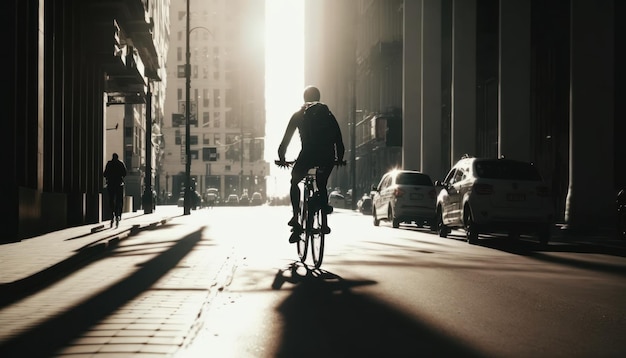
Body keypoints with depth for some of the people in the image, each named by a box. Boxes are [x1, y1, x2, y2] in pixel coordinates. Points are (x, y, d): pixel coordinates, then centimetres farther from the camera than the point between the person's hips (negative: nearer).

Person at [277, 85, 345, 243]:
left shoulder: (298, 115, 15)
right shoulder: (327, 114, 20)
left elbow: (286, 138, 13)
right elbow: (338, 139, 17)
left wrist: (282, 157, 19)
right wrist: (340, 158, 26)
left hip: (308, 154, -2)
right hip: (327, 156, 2)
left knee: (294, 182, 20)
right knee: (322, 186, 25)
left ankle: (296, 220, 2)